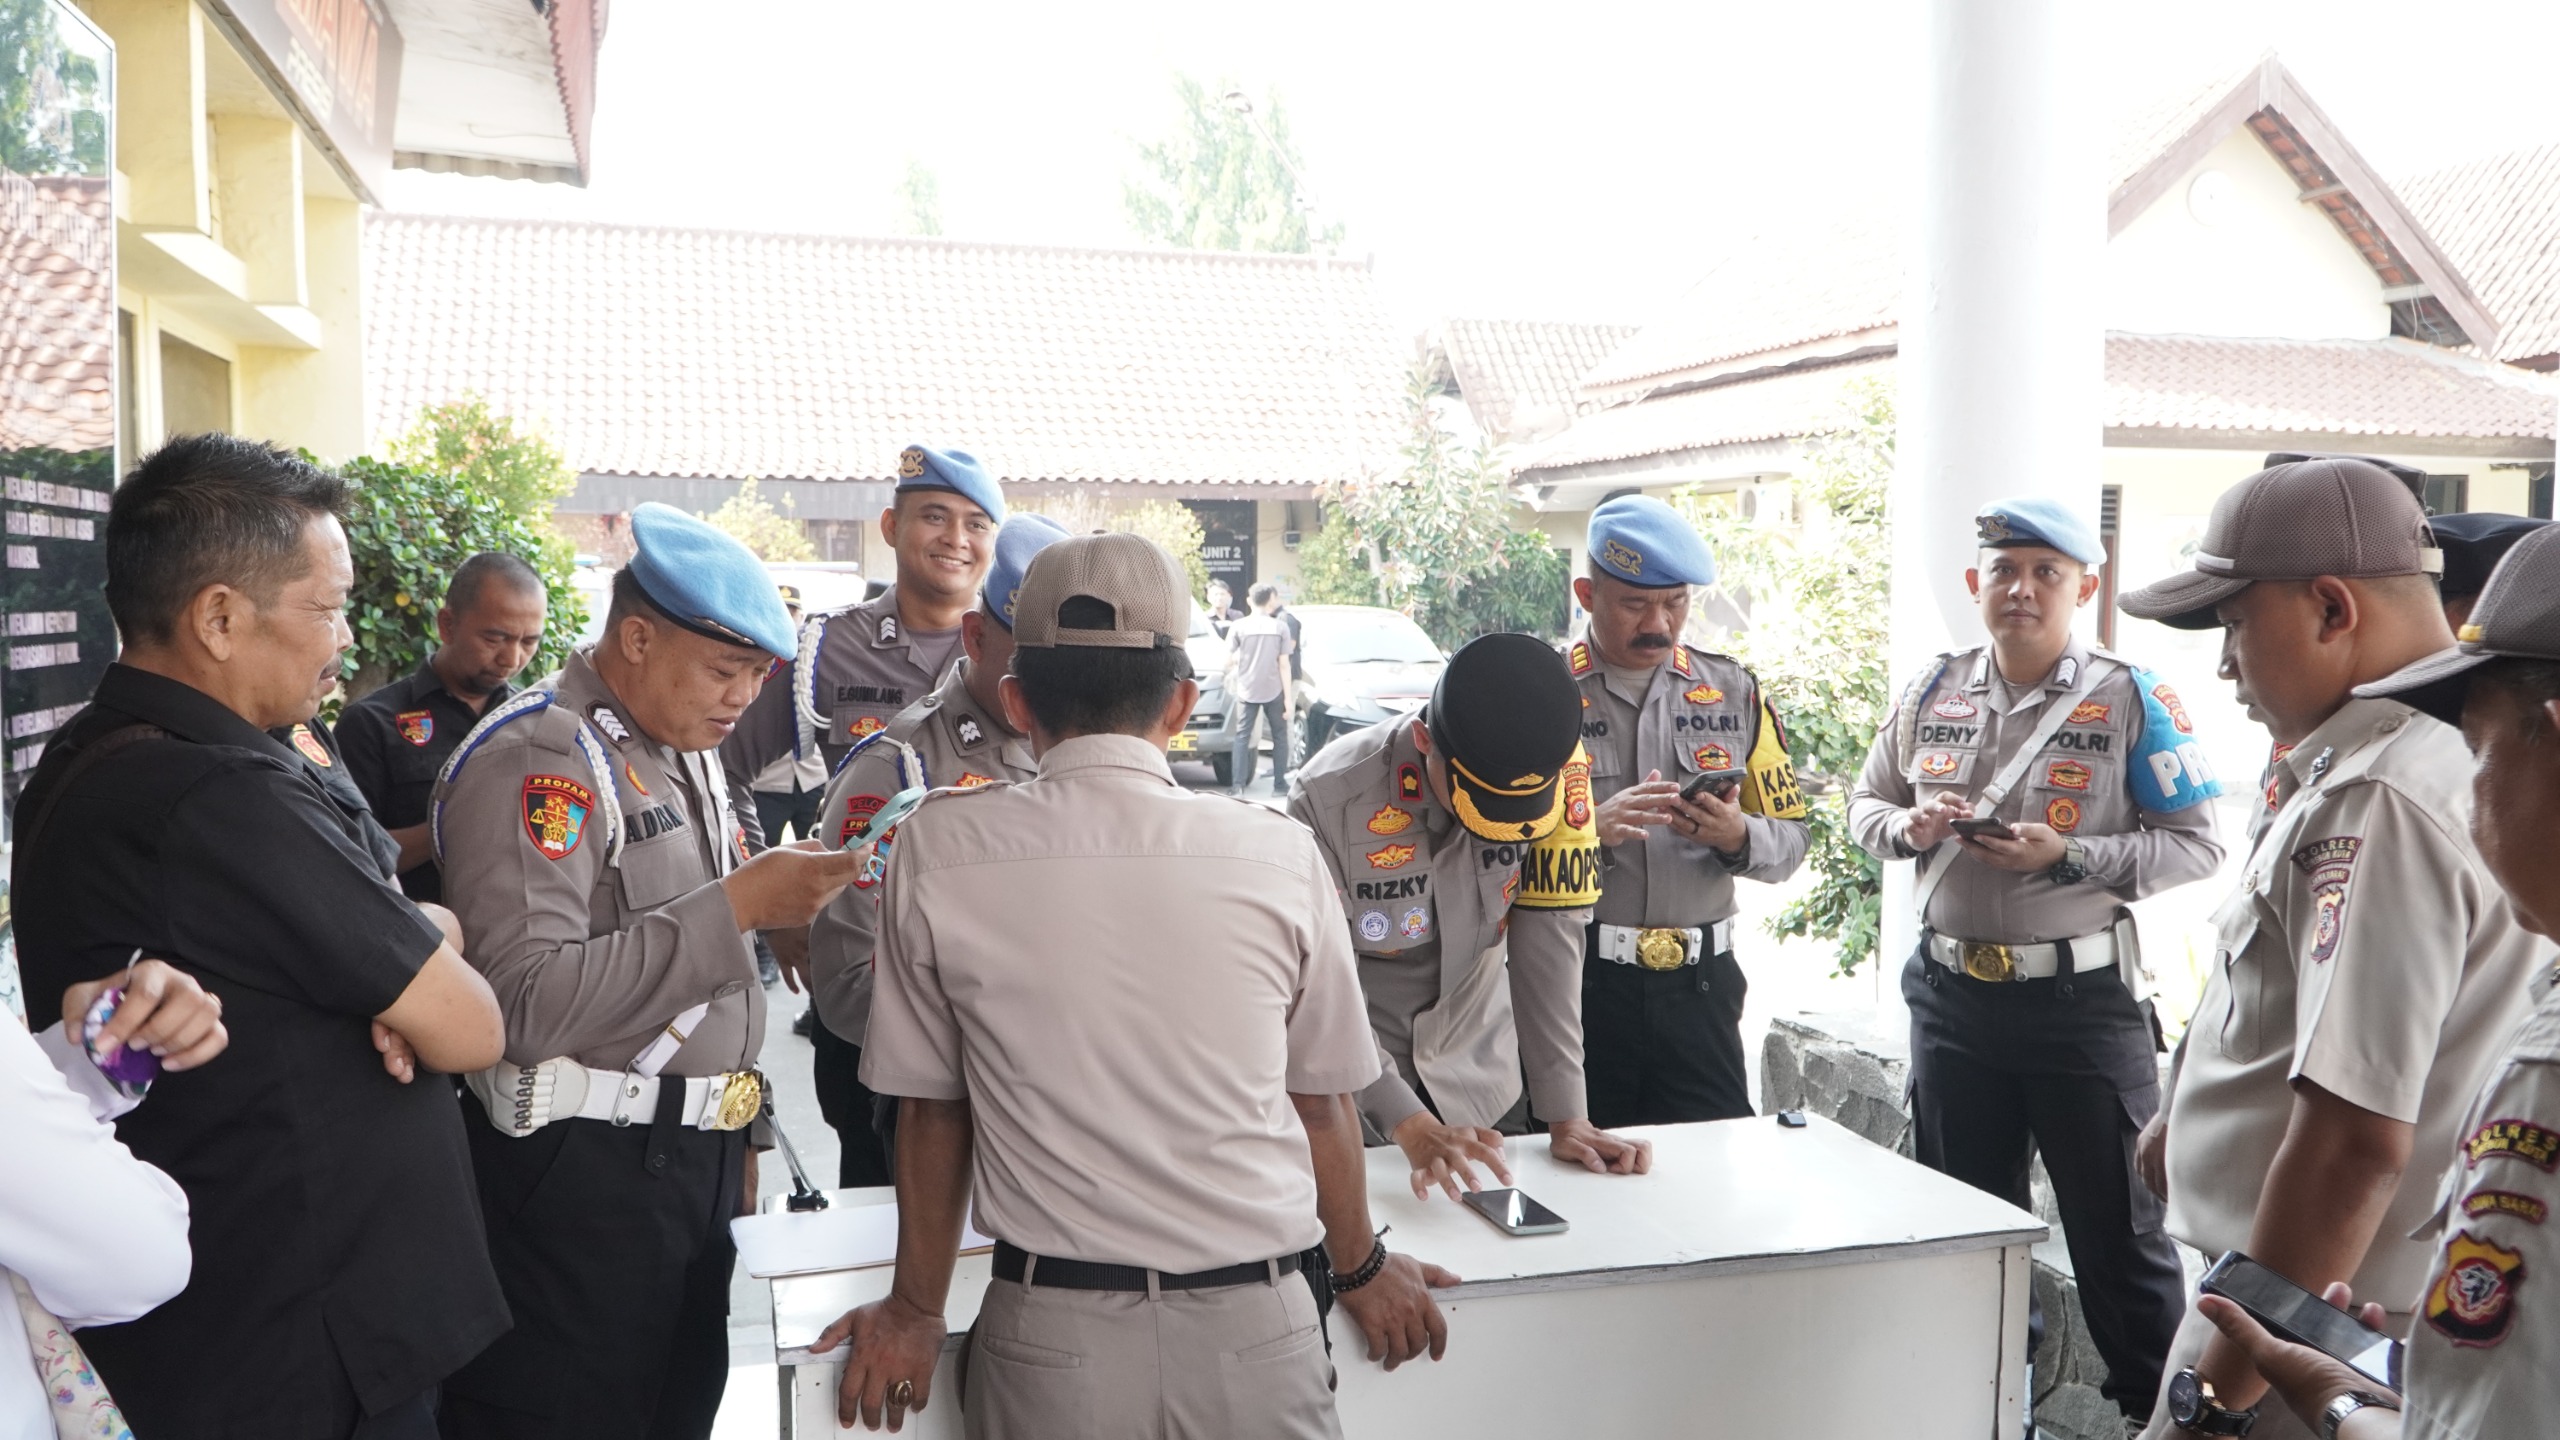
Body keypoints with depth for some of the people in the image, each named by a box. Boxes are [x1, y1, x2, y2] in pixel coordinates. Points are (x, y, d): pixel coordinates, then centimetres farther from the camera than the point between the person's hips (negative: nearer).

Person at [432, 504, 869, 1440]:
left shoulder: (685, 748, 14)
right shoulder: (539, 758, -15)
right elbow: (525, 1004, -26)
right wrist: (737, 907, -25)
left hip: (698, 1158, 8)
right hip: (581, 1177, -8)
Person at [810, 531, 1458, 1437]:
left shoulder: (937, 852, -6)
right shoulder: (1279, 857, -6)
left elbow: (929, 1107, 2)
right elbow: (1321, 1102, 4)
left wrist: (917, 1311, 17)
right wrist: (1359, 1269, 21)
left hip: (1049, 1336, 0)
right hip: (1253, 1328, 1)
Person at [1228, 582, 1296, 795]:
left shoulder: (1239, 626, -3)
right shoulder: (1280, 627, -3)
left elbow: (1228, 660, -3)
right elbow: (1283, 665, -5)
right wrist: (1287, 697, -2)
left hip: (1247, 690, 0)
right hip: (1274, 690, 0)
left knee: (1242, 736, 5)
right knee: (1280, 735, 11)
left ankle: (1239, 785, -3)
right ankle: (1279, 783, 10)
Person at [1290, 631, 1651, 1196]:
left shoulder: (1562, 769, -19)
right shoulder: (1330, 799, -28)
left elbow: (1550, 939, -16)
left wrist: (1566, 1117, -19)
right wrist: (1410, 1126, -36)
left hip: (1482, 1076, 3)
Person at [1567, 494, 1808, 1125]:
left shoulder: (1733, 690, 8)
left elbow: (1789, 842, 9)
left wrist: (1737, 837, -12)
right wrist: (1595, 828, -23)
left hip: (1701, 982, 3)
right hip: (1572, 978, -2)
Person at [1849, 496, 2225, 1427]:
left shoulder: (2131, 699, -8)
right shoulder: (1932, 690, 4)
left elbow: (2196, 846, -9)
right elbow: (1865, 804, 12)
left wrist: (2067, 857, -21)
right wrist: (1908, 827, -10)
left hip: (2082, 998, -4)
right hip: (1952, 992, 5)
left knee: (2117, 1228, 6)